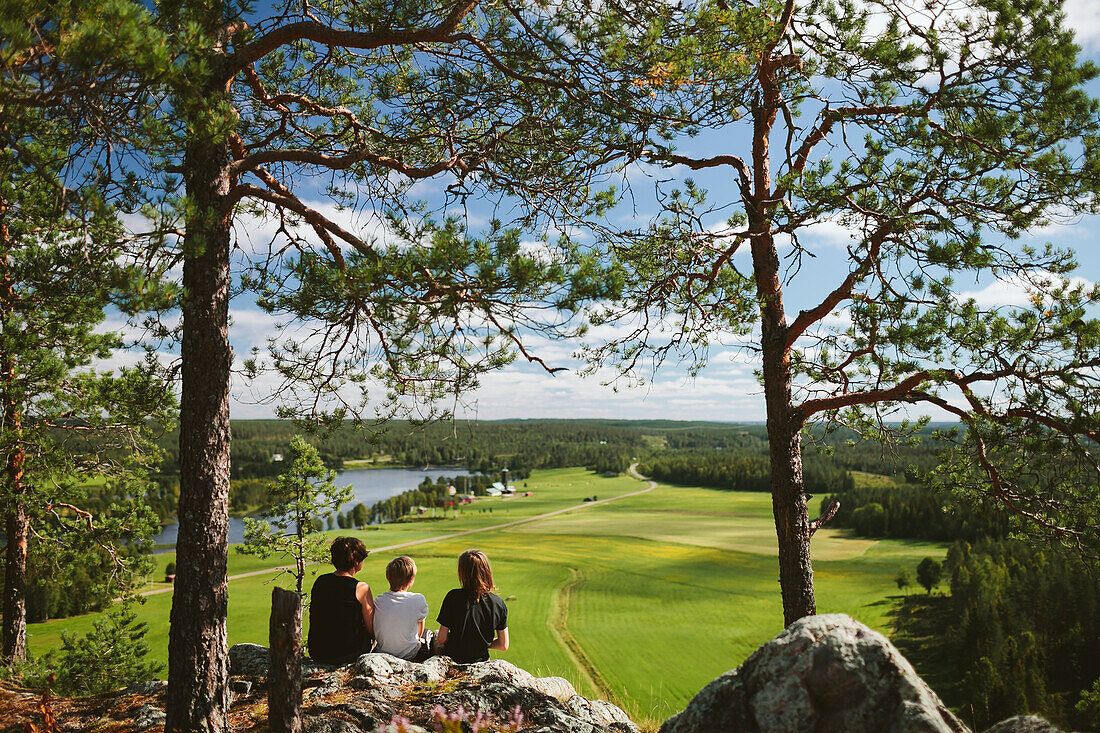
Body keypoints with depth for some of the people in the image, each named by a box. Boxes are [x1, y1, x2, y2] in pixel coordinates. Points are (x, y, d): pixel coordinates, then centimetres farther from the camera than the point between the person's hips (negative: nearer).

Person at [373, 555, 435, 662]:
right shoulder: (418, 600, -18)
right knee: (429, 634, 28)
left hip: (382, 653, 3)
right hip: (410, 656, -3)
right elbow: (419, 632, -2)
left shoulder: (378, 601, -10)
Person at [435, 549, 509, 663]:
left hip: (453, 659, -3)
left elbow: (441, 639, -17)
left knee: (435, 636, 31)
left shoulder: (453, 597, -22)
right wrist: (481, 643, 8)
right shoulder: (498, 603, -13)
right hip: (481, 660, 3)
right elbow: (504, 646, -7)